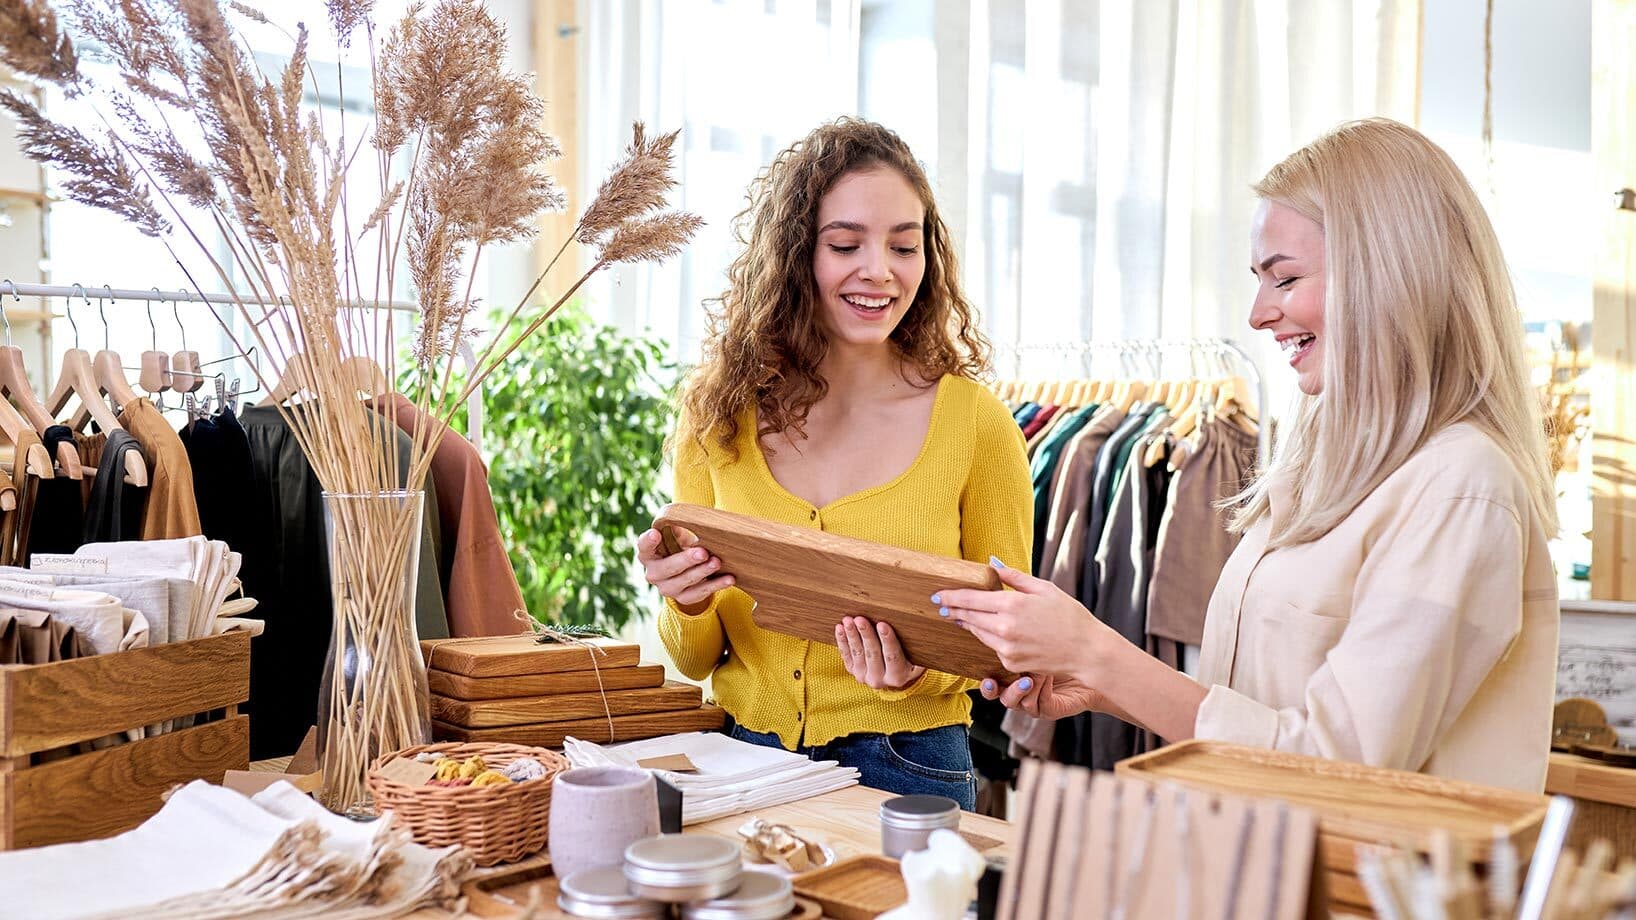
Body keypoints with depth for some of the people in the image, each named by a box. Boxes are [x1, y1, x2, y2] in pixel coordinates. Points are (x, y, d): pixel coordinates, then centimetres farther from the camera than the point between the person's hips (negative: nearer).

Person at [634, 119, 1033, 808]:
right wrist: (688, 604, -14)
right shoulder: (718, 414, 2)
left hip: (906, 770, -2)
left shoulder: (976, 422, -5)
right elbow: (697, 661, 9)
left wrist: (921, 674, -15)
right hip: (740, 757, 2)